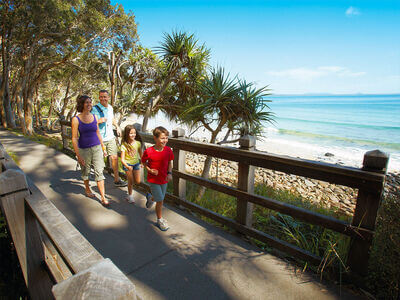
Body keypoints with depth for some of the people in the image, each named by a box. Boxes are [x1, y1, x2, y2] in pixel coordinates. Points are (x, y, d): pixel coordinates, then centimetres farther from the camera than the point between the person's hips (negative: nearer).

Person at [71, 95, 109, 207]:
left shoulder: (94, 117, 3)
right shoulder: (76, 119, -9)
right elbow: (74, 138, -8)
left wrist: (103, 148, 13)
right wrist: (78, 155, -12)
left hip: (97, 147, 2)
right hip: (84, 149, -2)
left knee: (99, 172, -2)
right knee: (85, 171, 16)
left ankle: (103, 197, 0)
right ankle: (87, 189, 42)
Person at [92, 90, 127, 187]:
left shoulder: (110, 108, 10)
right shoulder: (95, 109, -10)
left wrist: (117, 126, 19)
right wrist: (99, 121, -26)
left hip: (110, 137, 5)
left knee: (114, 157, 3)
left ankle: (117, 179, 14)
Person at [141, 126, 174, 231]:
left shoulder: (168, 150, -10)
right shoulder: (148, 151, -20)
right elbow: (143, 162, -3)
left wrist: (169, 173, -8)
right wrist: (150, 170, -18)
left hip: (164, 179, 4)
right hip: (153, 179, -4)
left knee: (160, 198, 21)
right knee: (160, 200, -1)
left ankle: (151, 198, 57)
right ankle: (160, 220, 22)